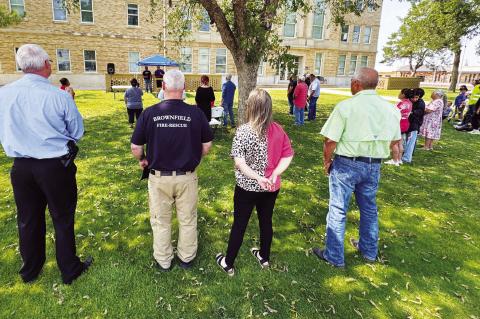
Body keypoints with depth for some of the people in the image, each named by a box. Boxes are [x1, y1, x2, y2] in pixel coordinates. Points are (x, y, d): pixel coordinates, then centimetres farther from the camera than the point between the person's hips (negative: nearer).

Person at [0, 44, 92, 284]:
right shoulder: (59, 96, -17)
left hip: (21, 166, 4)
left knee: (28, 220, 19)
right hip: (56, 166, -4)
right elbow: (77, 132, -4)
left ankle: (30, 270, 39)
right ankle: (69, 270, 27)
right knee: (63, 219, 11)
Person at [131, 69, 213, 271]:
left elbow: (135, 149, -6)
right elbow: (206, 147, -2)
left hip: (159, 177, 0)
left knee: (161, 221, 19)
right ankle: (186, 258, 38)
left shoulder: (149, 113, -12)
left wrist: (143, 160, 16)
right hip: (187, 177, 0)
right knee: (187, 220, 19)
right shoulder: (196, 113, -11)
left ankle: (163, 261, 37)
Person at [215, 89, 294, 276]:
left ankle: (228, 264, 28)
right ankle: (264, 258, 43)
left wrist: (257, 177, -25)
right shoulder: (277, 130, -4)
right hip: (271, 187, 4)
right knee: (266, 221, 21)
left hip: (247, 187, -4)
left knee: (239, 225, 11)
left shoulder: (243, 131, -17)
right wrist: (274, 174, -13)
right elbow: (288, 155, -4)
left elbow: (238, 161, -25)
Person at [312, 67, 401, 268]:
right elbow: (395, 140, 10)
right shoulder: (390, 108, 2)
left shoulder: (346, 106, -16)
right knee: (369, 208, 21)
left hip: (347, 163, -5)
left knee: (338, 210, 6)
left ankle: (334, 256, 18)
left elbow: (330, 140, -18)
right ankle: (369, 251, 39)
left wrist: (327, 161, -2)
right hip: (374, 165, 6)